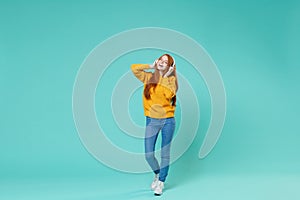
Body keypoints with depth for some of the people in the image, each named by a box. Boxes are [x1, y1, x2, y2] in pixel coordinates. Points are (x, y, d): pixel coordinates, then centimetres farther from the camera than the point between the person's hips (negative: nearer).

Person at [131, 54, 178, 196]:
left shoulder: (171, 80, 1)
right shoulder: (149, 77, 7)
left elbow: (169, 94, -18)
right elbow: (134, 68, -3)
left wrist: (166, 76, -10)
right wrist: (151, 66, 2)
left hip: (167, 120, -1)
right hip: (151, 121, 2)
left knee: (164, 154, 5)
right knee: (148, 155, 1)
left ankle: (161, 182, 21)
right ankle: (157, 174, 32)